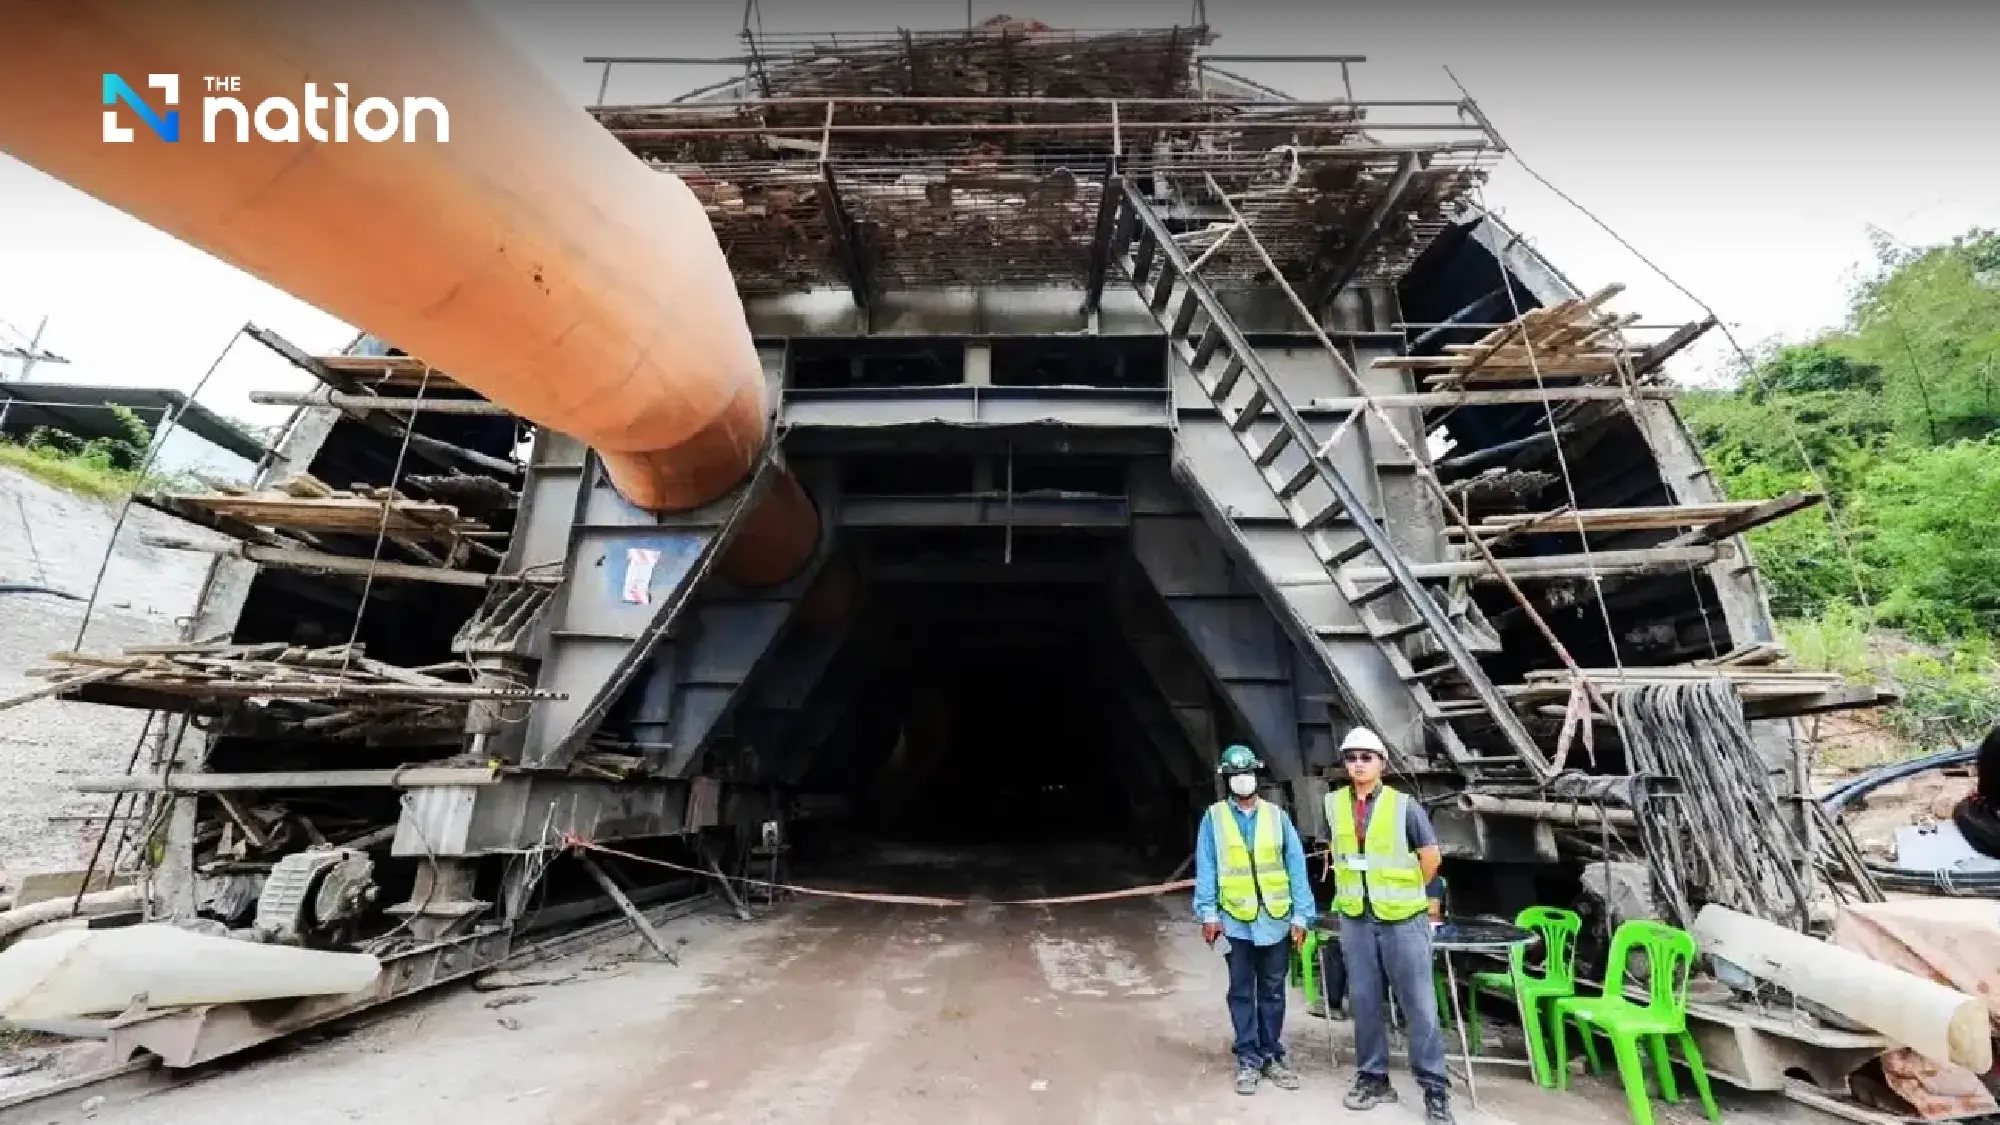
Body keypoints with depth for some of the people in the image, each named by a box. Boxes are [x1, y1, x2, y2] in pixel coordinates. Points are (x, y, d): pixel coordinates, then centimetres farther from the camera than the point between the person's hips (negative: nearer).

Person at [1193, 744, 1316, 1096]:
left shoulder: (1277, 816, 3)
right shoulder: (1213, 817, -1)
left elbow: (1296, 866, 3)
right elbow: (1206, 868, -2)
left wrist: (1301, 915, -2)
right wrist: (1208, 913, -8)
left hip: (1276, 919, 1)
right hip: (1236, 920, -1)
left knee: (1272, 991, 12)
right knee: (1242, 992, 8)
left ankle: (1271, 1056, 26)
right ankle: (1248, 1060, 20)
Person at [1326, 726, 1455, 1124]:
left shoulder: (1404, 805, -8)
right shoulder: (1334, 804, 1)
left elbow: (1431, 857, -1)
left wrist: (1406, 893, 9)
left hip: (1402, 918, -3)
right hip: (1355, 919, 3)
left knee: (1418, 1003, 4)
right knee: (1364, 1001, 11)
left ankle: (1435, 1089, 17)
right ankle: (1374, 1078, 25)